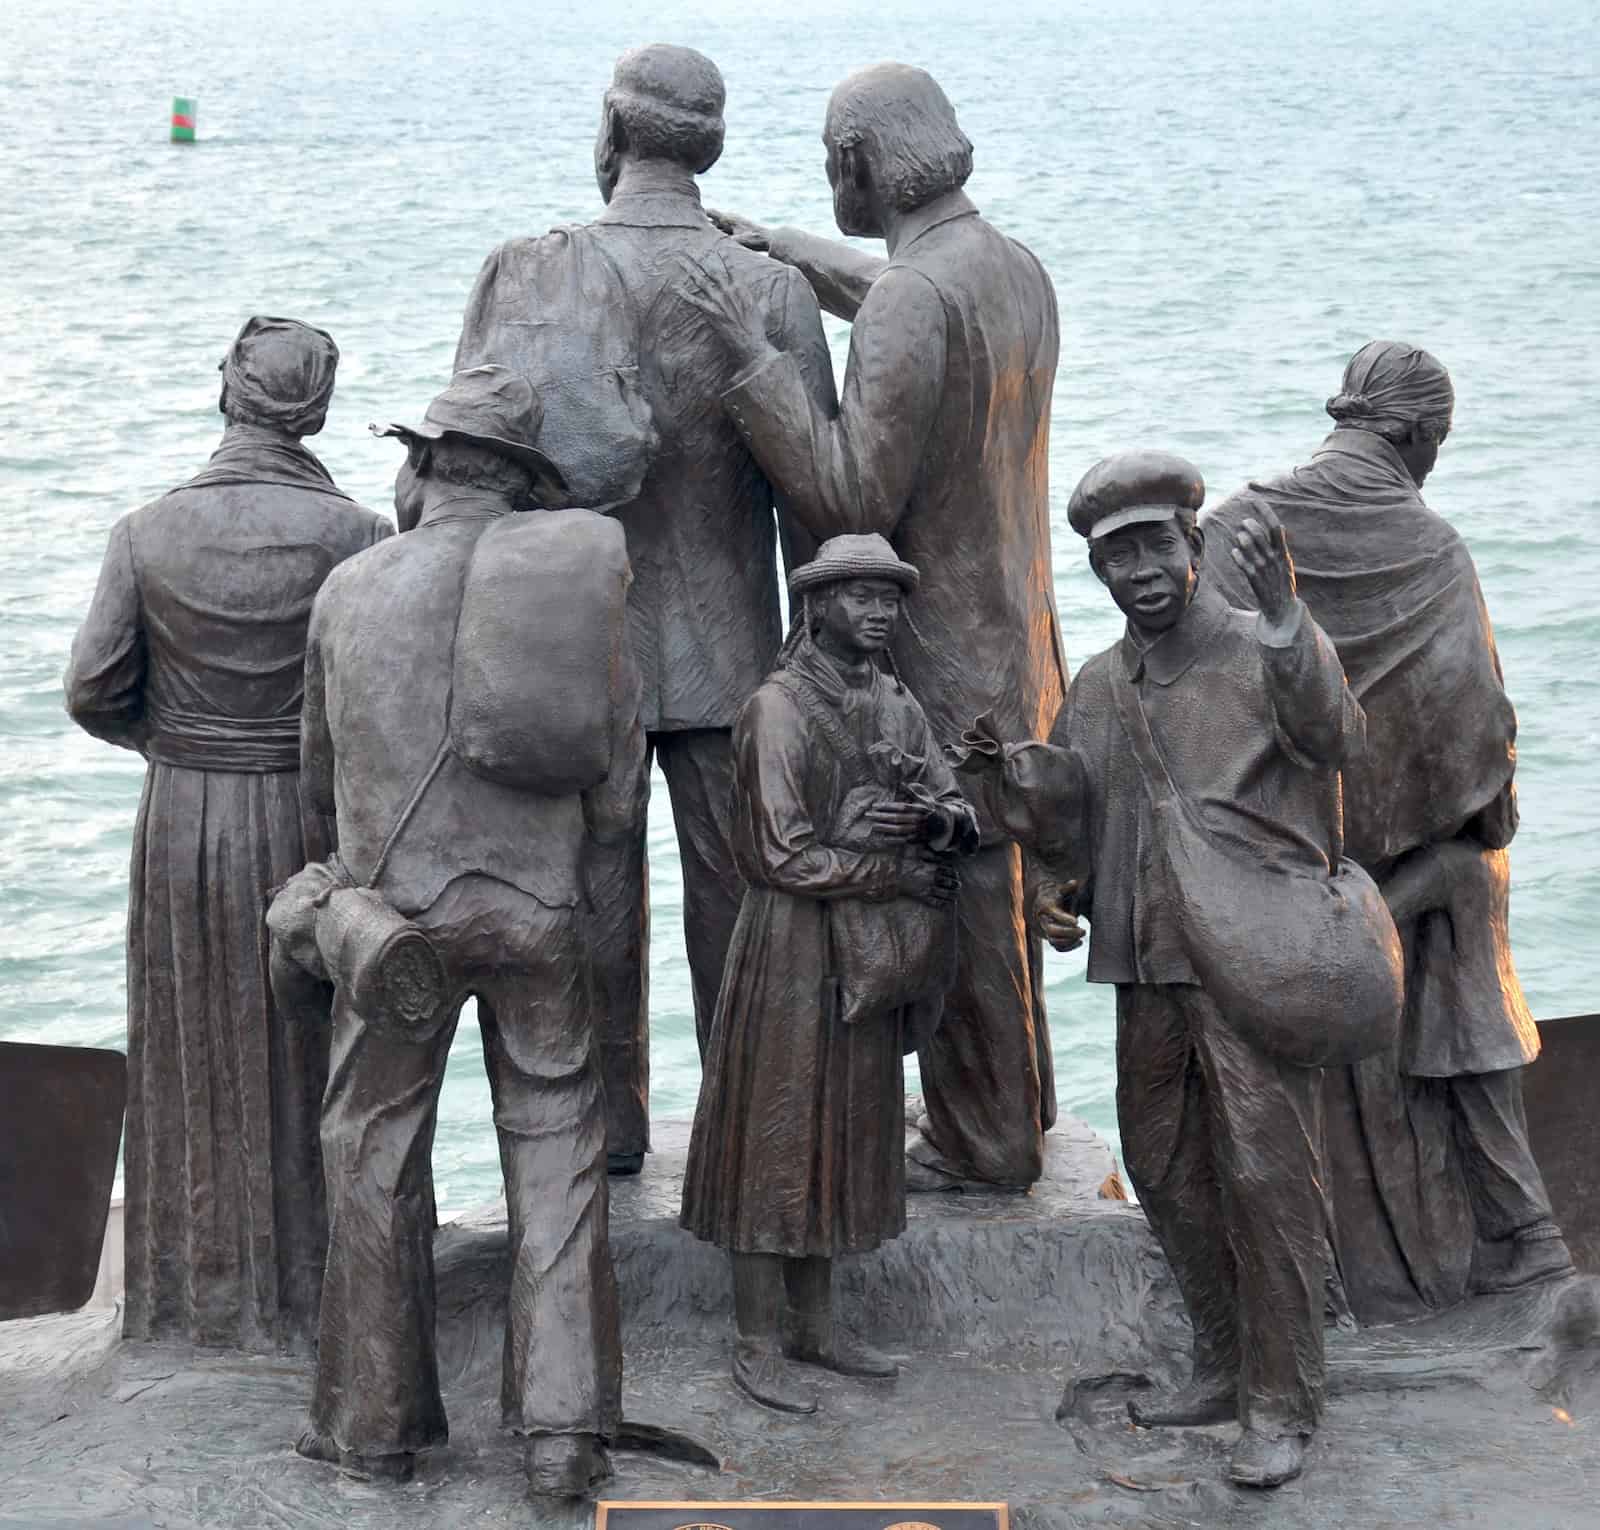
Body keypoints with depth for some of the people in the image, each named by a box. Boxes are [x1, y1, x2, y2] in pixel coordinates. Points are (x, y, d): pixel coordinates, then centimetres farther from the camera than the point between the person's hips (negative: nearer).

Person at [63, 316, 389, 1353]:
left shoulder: (148, 535, -8)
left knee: (197, 1063, 16)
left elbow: (94, 694, -7)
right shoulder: (353, 535, -14)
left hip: (183, 823, 2)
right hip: (316, 827, -2)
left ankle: (199, 1292, 26)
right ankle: (314, 1284, 22)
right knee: (315, 1061, 13)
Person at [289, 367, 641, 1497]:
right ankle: (566, 1425, 7)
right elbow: (614, 797, -2)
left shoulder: (351, 591, -3)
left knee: (377, 1152, 12)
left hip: (396, 903, 0)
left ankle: (376, 1419, 21)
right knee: (557, 1149, 10)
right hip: (539, 908, 0)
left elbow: (322, 777, 9)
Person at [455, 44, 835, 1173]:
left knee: (594, 899, 11)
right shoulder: (774, 293, -7)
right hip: (727, 655, 0)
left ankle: (609, 1126, 22)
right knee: (737, 895, 11)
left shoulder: (523, 273, -7)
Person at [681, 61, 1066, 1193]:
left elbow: (854, 499, -25)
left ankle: (983, 1148, 13)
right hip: (1016, 642, 9)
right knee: (996, 883, 20)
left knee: (956, 897, 2)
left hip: (942, 667, -9)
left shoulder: (913, 299, -23)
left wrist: (759, 357, -21)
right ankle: (1017, 1101, 33)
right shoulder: (1016, 271, 5)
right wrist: (797, 256, 29)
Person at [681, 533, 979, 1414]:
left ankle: (814, 1324, 23)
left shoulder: (895, 705, 11)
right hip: (792, 948, -7)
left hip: (869, 958, 7)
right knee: (775, 1135, -1)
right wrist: (899, 874, -12)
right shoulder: (777, 710, -12)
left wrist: (932, 818, -15)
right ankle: (759, 1344, 6)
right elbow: (785, 856, -16)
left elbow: (963, 818, 8)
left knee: (844, 1135, 12)